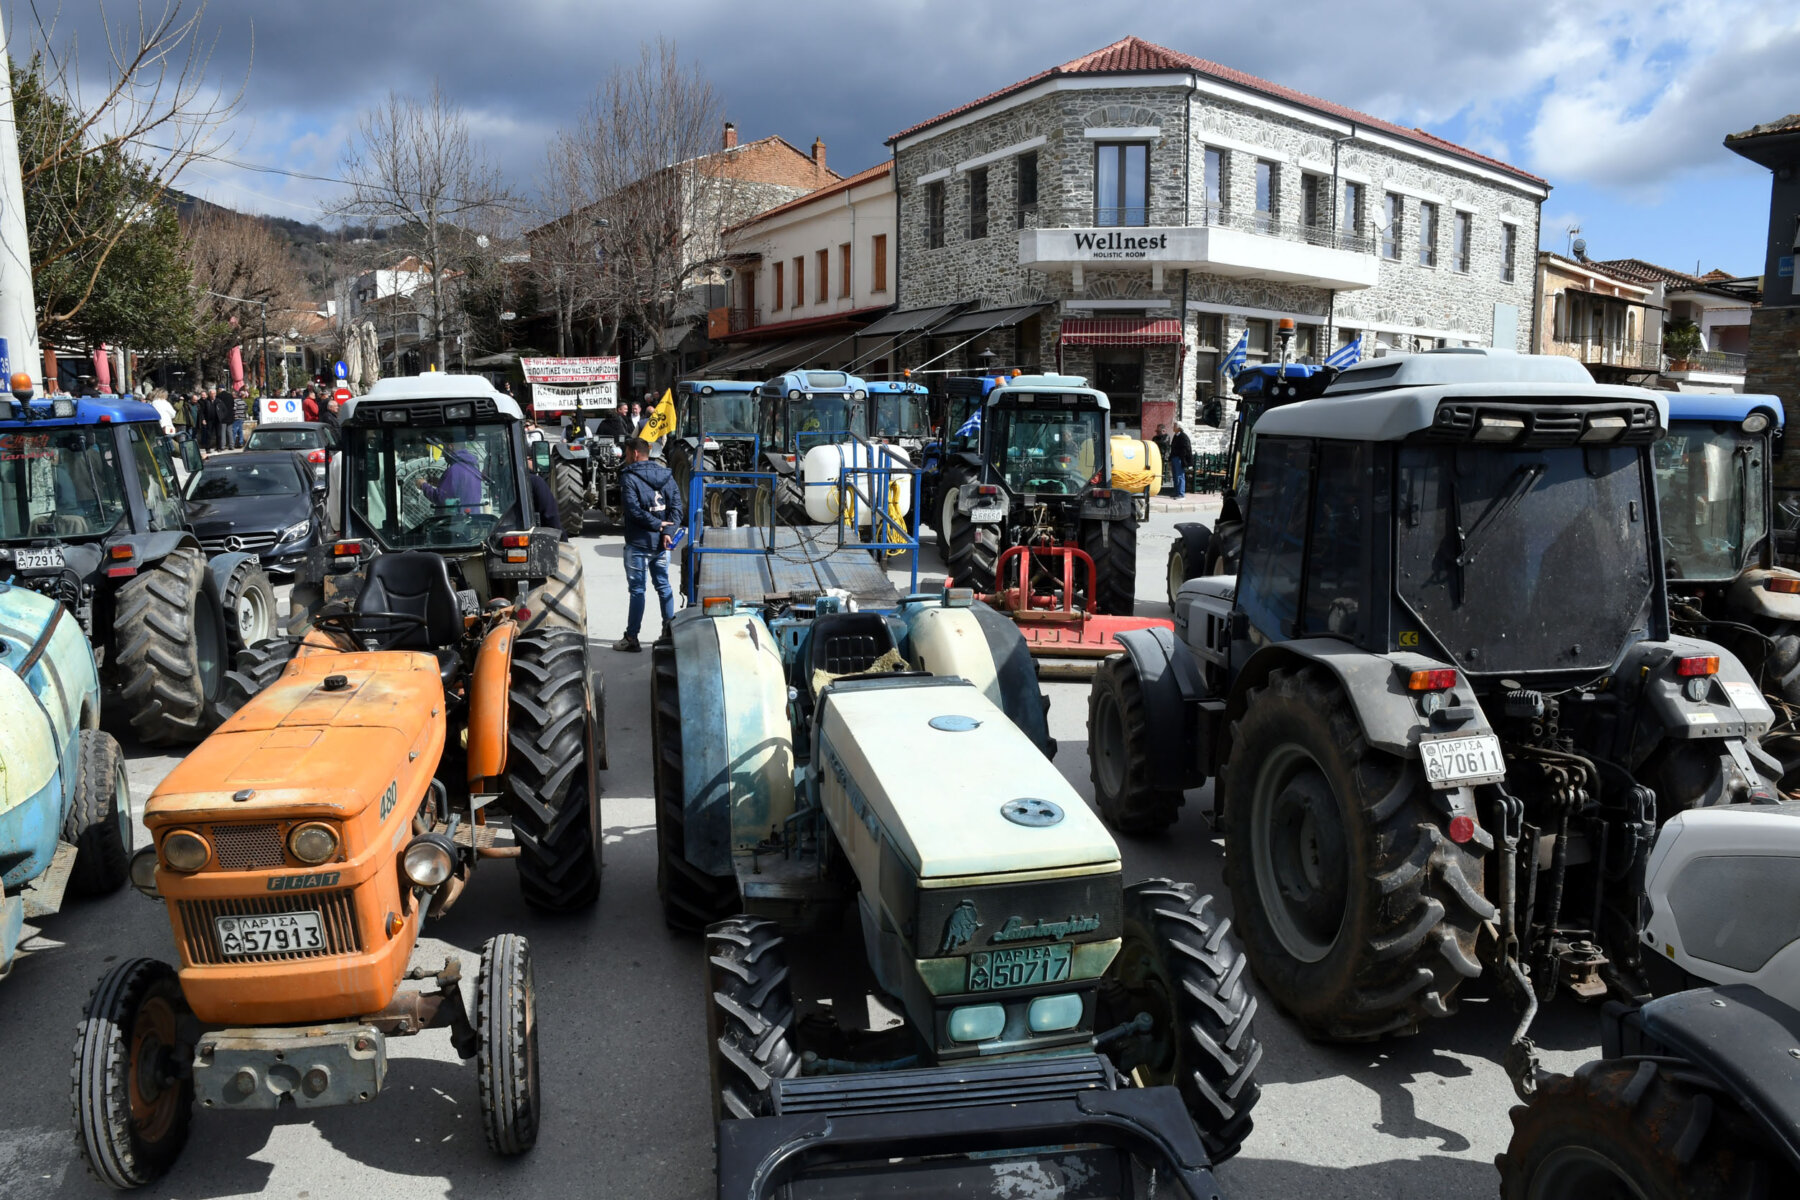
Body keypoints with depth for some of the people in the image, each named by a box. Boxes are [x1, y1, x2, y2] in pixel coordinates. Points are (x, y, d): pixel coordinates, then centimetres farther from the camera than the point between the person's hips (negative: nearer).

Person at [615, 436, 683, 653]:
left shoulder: (628, 477, -10)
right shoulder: (665, 474, 8)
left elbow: (634, 510, -19)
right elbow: (676, 504, -1)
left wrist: (658, 525, -11)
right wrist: (668, 531, -10)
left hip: (638, 543, -5)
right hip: (661, 544, 5)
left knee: (637, 590, -1)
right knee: (663, 585, 16)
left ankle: (631, 639, 3)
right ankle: (669, 632, 18)